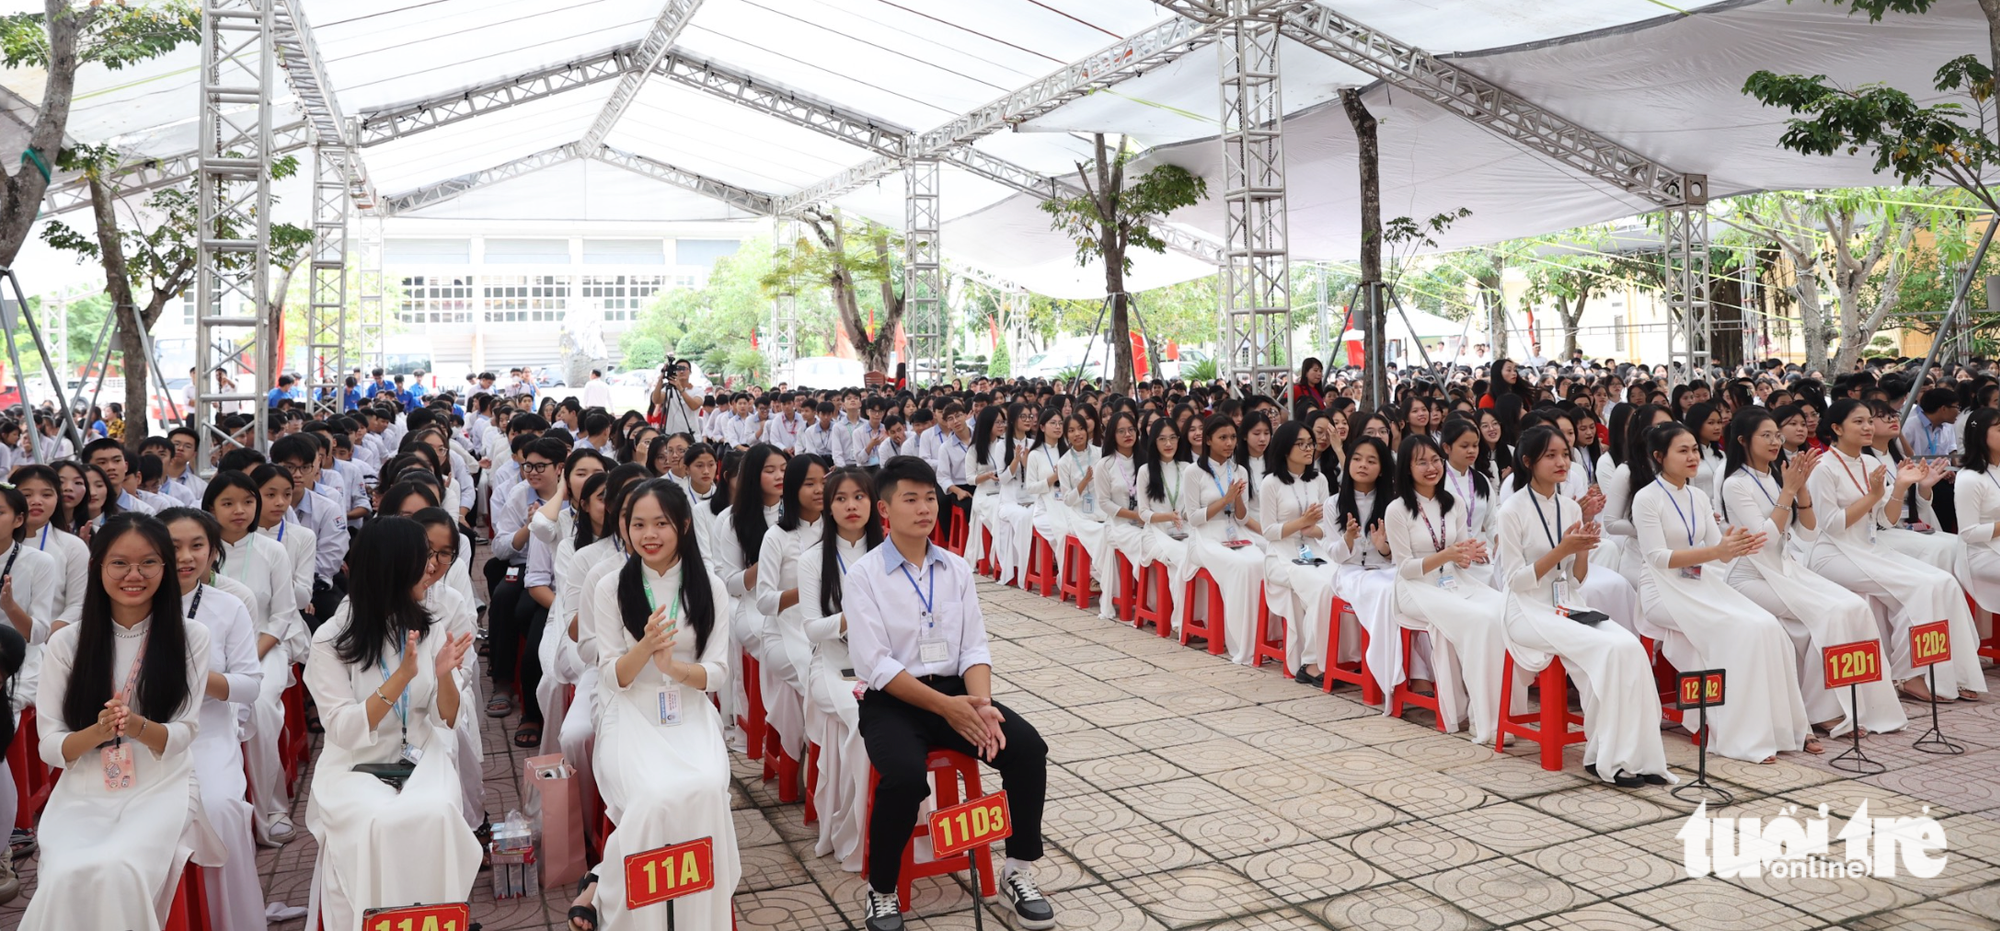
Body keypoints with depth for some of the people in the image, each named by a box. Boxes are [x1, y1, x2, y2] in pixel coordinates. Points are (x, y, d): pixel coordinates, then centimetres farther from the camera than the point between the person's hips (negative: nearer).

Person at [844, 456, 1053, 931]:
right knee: (905, 775, -33)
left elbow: (974, 648, 3)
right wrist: (945, 706, -22)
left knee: (1028, 747, -18)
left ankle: (1018, 870, 1)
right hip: (892, 700, -4)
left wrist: (981, 705, -17)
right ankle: (880, 891, -8)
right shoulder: (863, 575, -6)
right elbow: (874, 665, -14)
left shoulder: (957, 569, 7)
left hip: (955, 691, 4)